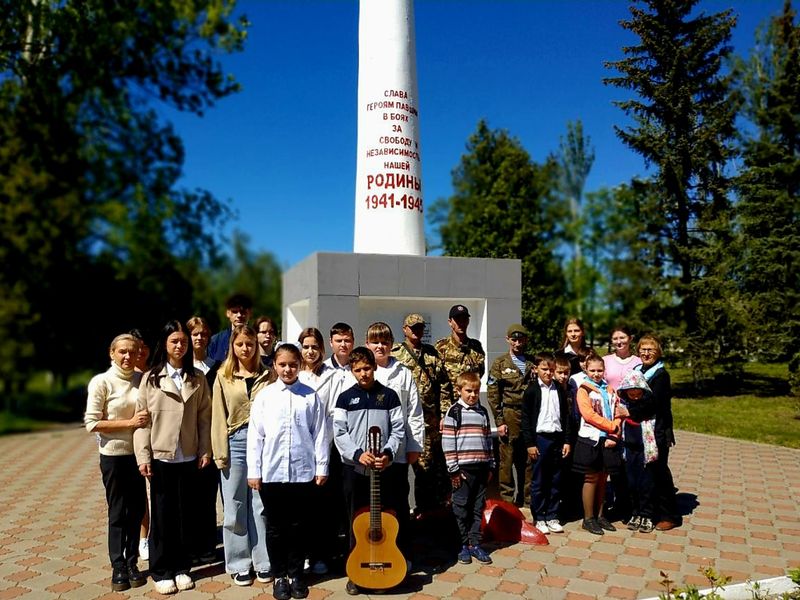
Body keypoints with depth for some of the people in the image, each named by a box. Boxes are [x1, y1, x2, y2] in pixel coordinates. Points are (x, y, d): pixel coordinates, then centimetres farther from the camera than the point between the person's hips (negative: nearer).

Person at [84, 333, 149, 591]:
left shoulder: (142, 379, 2)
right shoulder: (101, 382, -8)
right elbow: (91, 423, -12)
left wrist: (146, 419, -5)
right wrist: (129, 423, -17)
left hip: (138, 453, 3)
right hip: (114, 456, -3)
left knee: (136, 510, 9)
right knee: (118, 512, 6)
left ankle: (132, 563, 24)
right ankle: (118, 567, 19)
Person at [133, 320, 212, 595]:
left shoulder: (197, 379, 5)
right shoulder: (150, 378, 0)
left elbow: (204, 417, 4)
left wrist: (205, 450, -1)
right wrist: (143, 456, -8)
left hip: (189, 457, 2)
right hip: (160, 456, -1)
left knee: (185, 514, 9)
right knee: (161, 515, 5)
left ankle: (182, 567, 23)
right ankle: (161, 571, 19)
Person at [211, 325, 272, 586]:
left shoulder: (267, 375, 5)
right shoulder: (223, 376, 4)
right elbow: (219, 416, 1)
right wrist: (220, 453, -4)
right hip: (235, 443, 0)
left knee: (261, 506, 8)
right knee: (235, 508, 7)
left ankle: (262, 563, 19)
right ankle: (239, 564, 20)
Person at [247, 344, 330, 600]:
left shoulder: (311, 396, 0)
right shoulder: (264, 396, 1)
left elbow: (320, 434, 1)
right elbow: (255, 435, 1)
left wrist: (321, 468, 0)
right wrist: (253, 471, -1)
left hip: (303, 472, 0)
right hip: (272, 473, 0)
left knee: (299, 526, 10)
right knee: (276, 527, 11)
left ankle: (296, 574, 26)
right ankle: (279, 576, 26)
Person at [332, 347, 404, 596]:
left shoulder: (389, 396, 2)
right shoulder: (345, 398, 1)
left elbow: (398, 429, 1)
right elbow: (339, 433, -4)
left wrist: (388, 454, -15)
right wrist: (358, 454, -18)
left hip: (383, 468, 0)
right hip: (354, 467, 0)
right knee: (357, 520, 7)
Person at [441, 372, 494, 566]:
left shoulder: (483, 412, 11)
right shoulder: (454, 412, -6)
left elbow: (488, 440, 16)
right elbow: (447, 442, -9)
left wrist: (490, 466, 13)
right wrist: (453, 469, -11)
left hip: (481, 468, 5)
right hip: (463, 469, -5)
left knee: (478, 508, 10)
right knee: (462, 508, 5)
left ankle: (475, 544, 20)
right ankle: (464, 545, 17)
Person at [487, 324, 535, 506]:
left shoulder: (533, 364, 13)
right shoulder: (500, 364, 4)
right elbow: (493, 394, 0)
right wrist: (499, 421, -6)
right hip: (510, 417, -2)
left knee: (529, 459, 5)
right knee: (507, 460, 2)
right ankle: (507, 499, 13)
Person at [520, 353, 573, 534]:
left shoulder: (560, 390, 8)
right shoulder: (531, 390, -3)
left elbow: (566, 416, 11)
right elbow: (525, 419, -5)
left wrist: (567, 441, 5)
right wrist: (529, 444, -9)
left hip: (557, 438, 4)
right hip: (539, 438, -4)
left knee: (556, 481, 9)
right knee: (538, 482, 4)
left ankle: (552, 517, 21)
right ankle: (539, 518, 14)